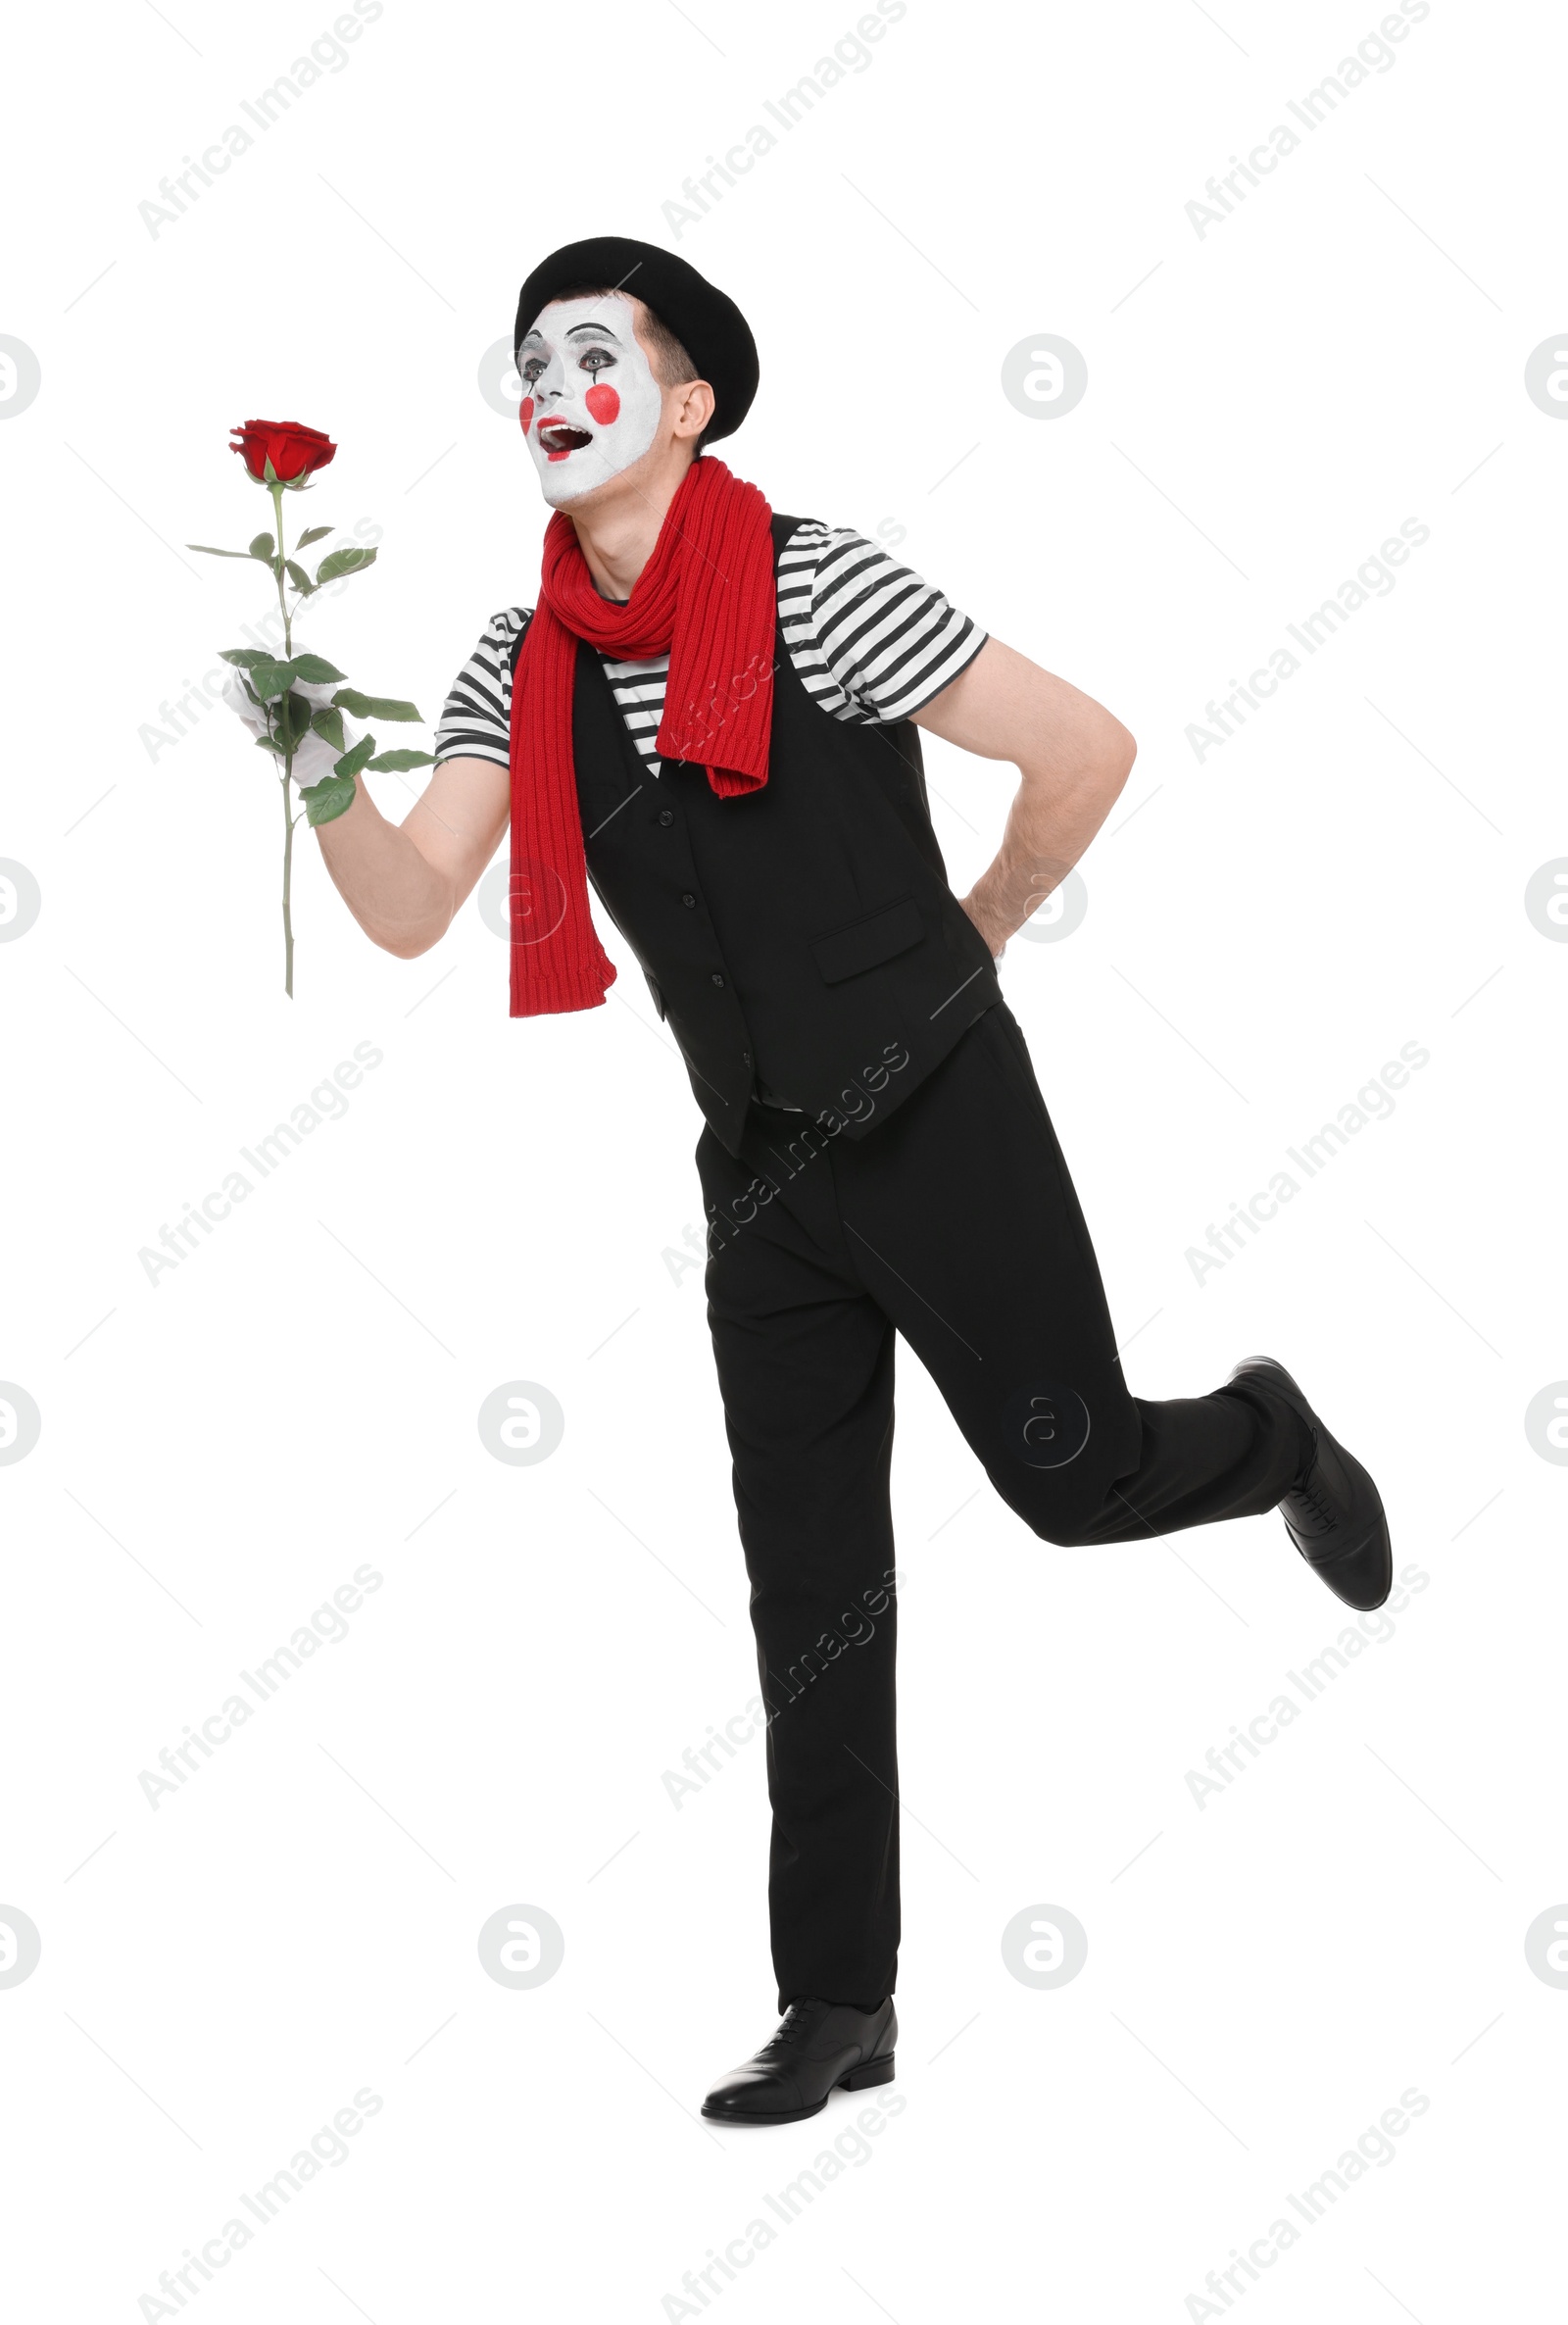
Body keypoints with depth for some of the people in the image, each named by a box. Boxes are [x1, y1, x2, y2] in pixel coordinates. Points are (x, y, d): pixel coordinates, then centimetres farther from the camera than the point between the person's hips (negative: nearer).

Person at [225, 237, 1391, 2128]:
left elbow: (1086, 749, -10)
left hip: (937, 1120, -5)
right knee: (809, 1593, 7)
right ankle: (838, 2005, 16)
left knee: (1075, 1478, -1)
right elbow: (410, 912, -2)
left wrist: (971, 934, 2)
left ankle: (1267, 1437, 36)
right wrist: (320, 767, -19)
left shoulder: (811, 589, -13)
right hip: (765, 1171, 5)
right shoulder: (521, 670, 4)